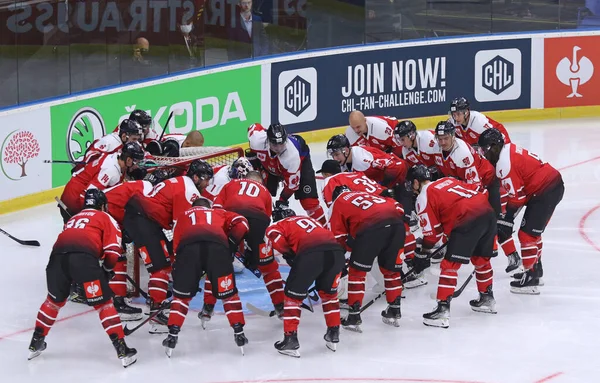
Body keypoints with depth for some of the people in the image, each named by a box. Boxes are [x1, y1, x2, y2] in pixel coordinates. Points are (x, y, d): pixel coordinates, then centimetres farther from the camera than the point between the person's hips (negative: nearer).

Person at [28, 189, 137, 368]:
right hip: (84, 256, -4)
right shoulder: (106, 218, 23)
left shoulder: (74, 218, 39)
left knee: (55, 299, 27)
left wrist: (77, 280, 48)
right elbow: (112, 253, 10)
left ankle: (36, 343, 33)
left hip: (57, 255, 5)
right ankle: (122, 350, 2)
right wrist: (106, 270, 28)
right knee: (103, 303, 5)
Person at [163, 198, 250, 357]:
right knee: (228, 292, 16)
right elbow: (241, 223, 21)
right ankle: (239, 332, 15)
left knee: (181, 294, 17)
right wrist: (230, 243, 25)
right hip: (217, 245, 0)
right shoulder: (219, 213, 39)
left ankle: (173, 335, 12)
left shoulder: (183, 216, 40)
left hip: (188, 245, 0)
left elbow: (176, 243, 32)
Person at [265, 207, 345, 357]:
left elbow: (274, 237, 0)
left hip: (310, 253, -5)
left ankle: (290, 339, 10)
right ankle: (333, 334, 30)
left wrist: (289, 254, 15)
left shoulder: (279, 225, 24)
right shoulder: (310, 220, 41)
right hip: (336, 252, 5)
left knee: (293, 295, 14)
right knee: (328, 292, 29)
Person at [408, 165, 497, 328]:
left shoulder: (424, 197, 7)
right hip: (488, 213, 8)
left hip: (468, 221, -8)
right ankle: (487, 299, 40)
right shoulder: (447, 180, 27)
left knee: (450, 264, -2)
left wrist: (423, 256, 17)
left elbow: (432, 232, 5)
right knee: (481, 258, 27)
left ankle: (443, 311, -7)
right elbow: (474, 190, 27)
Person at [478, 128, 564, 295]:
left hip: (545, 192, -10)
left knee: (527, 234, -5)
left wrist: (506, 220, -8)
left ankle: (531, 277, -2)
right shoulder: (508, 149, 10)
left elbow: (517, 197, -17)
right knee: (533, 231, 23)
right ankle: (535, 268, 36)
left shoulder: (504, 164, -19)